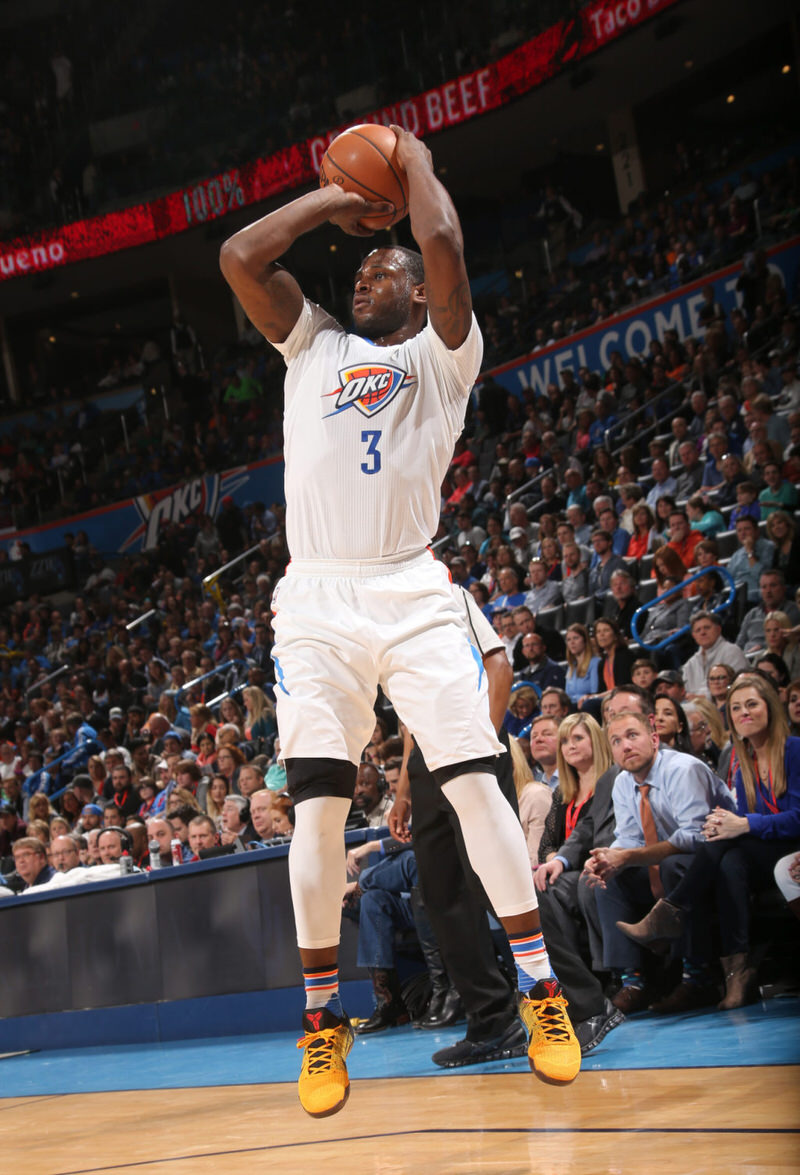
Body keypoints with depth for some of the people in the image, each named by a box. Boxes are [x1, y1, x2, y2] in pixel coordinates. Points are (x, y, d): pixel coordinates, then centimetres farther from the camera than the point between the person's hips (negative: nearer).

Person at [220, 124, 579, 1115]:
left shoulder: (442, 355, 10)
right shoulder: (312, 347, 21)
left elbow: (443, 244, -7)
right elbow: (239, 256, 10)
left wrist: (415, 162, 10)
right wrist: (336, 198, 16)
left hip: (412, 595, -2)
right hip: (316, 600, 3)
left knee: (474, 782, -8)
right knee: (317, 805, -3)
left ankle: (540, 990, -1)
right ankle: (323, 1015, 7)